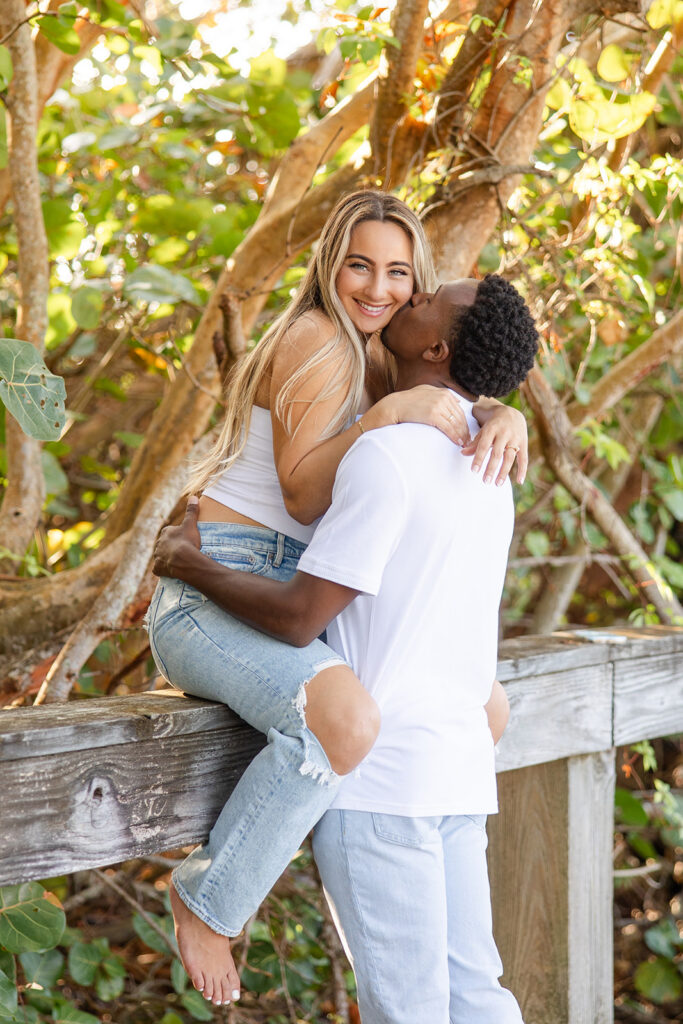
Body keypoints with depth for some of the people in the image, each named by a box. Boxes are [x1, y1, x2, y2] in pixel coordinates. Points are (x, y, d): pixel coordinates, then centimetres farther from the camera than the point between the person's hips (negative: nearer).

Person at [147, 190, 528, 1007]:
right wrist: (390, 413, -26)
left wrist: (503, 417, -14)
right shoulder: (317, 338, -11)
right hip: (212, 594, -9)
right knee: (348, 720, -39)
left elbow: (470, 397, 9)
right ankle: (208, 896, -16)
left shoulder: (373, 359, 17)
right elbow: (300, 494, -16)